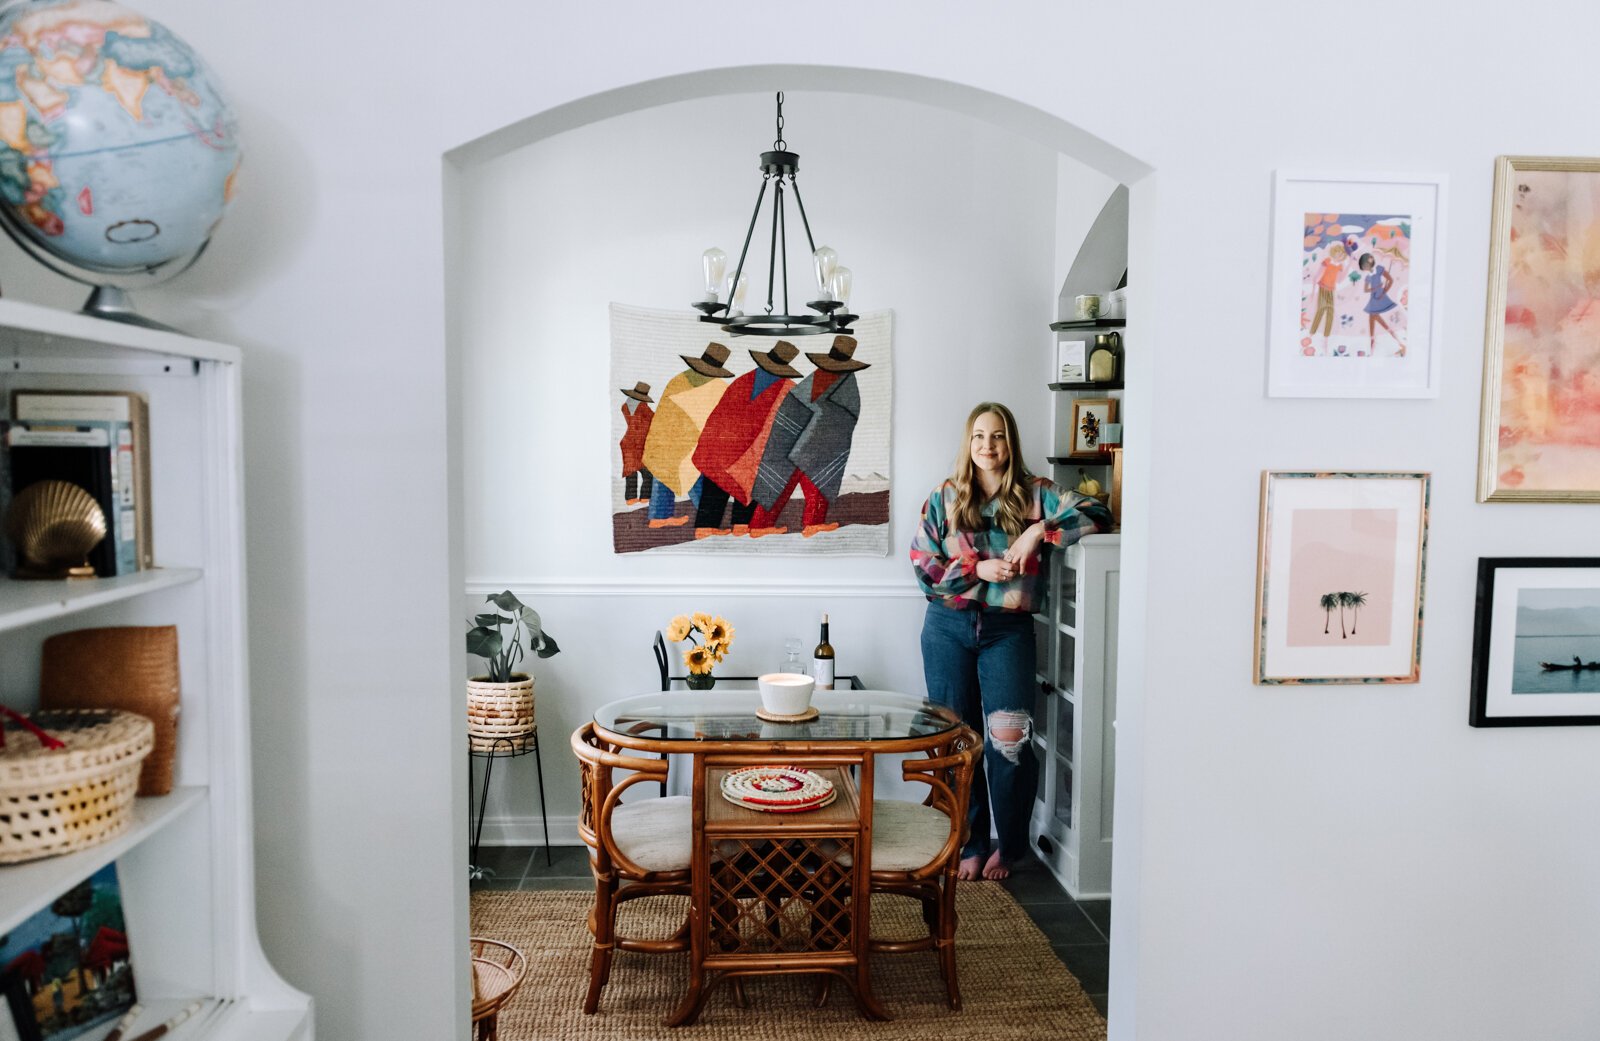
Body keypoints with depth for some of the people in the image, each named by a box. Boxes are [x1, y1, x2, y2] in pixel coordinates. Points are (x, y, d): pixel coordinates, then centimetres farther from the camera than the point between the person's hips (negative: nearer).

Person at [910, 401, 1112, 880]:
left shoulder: (1035, 494, 3)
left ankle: (1009, 845, 13)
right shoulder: (945, 498, 6)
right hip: (949, 627, 2)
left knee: (1008, 739, -9)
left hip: (1008, 629, -1)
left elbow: (1096, 514, -8)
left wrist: (1040, 531, -19)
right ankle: (970, 843, 21)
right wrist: (977, 568, -12)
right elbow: (923, 567, 0)